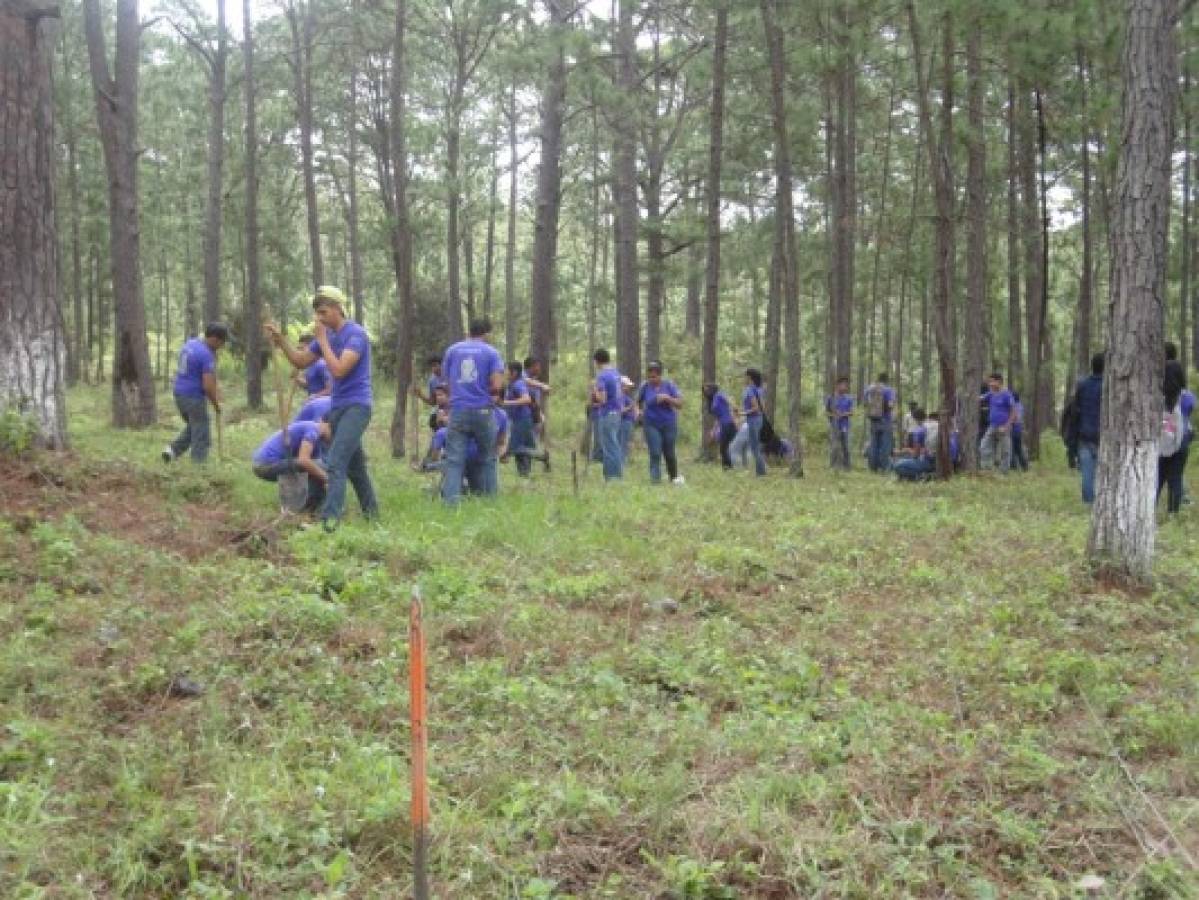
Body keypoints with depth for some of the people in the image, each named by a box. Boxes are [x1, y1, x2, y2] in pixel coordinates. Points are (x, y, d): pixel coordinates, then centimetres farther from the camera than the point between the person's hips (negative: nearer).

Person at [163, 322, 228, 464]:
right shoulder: (207, 355, -19)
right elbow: (208, 386, -22)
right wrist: (216, 404, -6)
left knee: (192, 427, 25)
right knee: (201, 437, 1)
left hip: (179, 393, 9)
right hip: (194, 397, -9)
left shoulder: (189, 343, 8)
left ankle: (173, 449, 12)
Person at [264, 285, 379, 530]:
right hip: (337, 407, 9)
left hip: (356, 406, -9)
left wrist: (322, 340, -17)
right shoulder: (327, 335, 10)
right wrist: (280, 341, 1)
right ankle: (371, 512, 27)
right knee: (354, 464, 16)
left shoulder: (356, 334, -15)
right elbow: (301, 361, 15)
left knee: (335, 462, -18)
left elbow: (339, 370, -24)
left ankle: (329, 520, -21)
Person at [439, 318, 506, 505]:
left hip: (458, 410, 2)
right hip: (482, 410, -2)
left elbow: (446, 379, 14)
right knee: (487, 458, 11)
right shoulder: (491, 352, 1)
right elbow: (497, 386, -7)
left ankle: (450, 500, -12)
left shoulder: (452, 350, 11)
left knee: (454, 459, -2)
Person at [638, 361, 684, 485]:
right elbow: (638, 402, 13)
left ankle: (674, 477, 27)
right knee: (655, 453, -12)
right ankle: (655, 478, -9)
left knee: (669, 453, 8)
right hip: (651, 424, 0)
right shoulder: (645, 386, -4)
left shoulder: (669, 385, -6)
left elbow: (680, 403, -8)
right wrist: (639, 411, -7)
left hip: (669, 424, 0)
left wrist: (667, 398, -23)